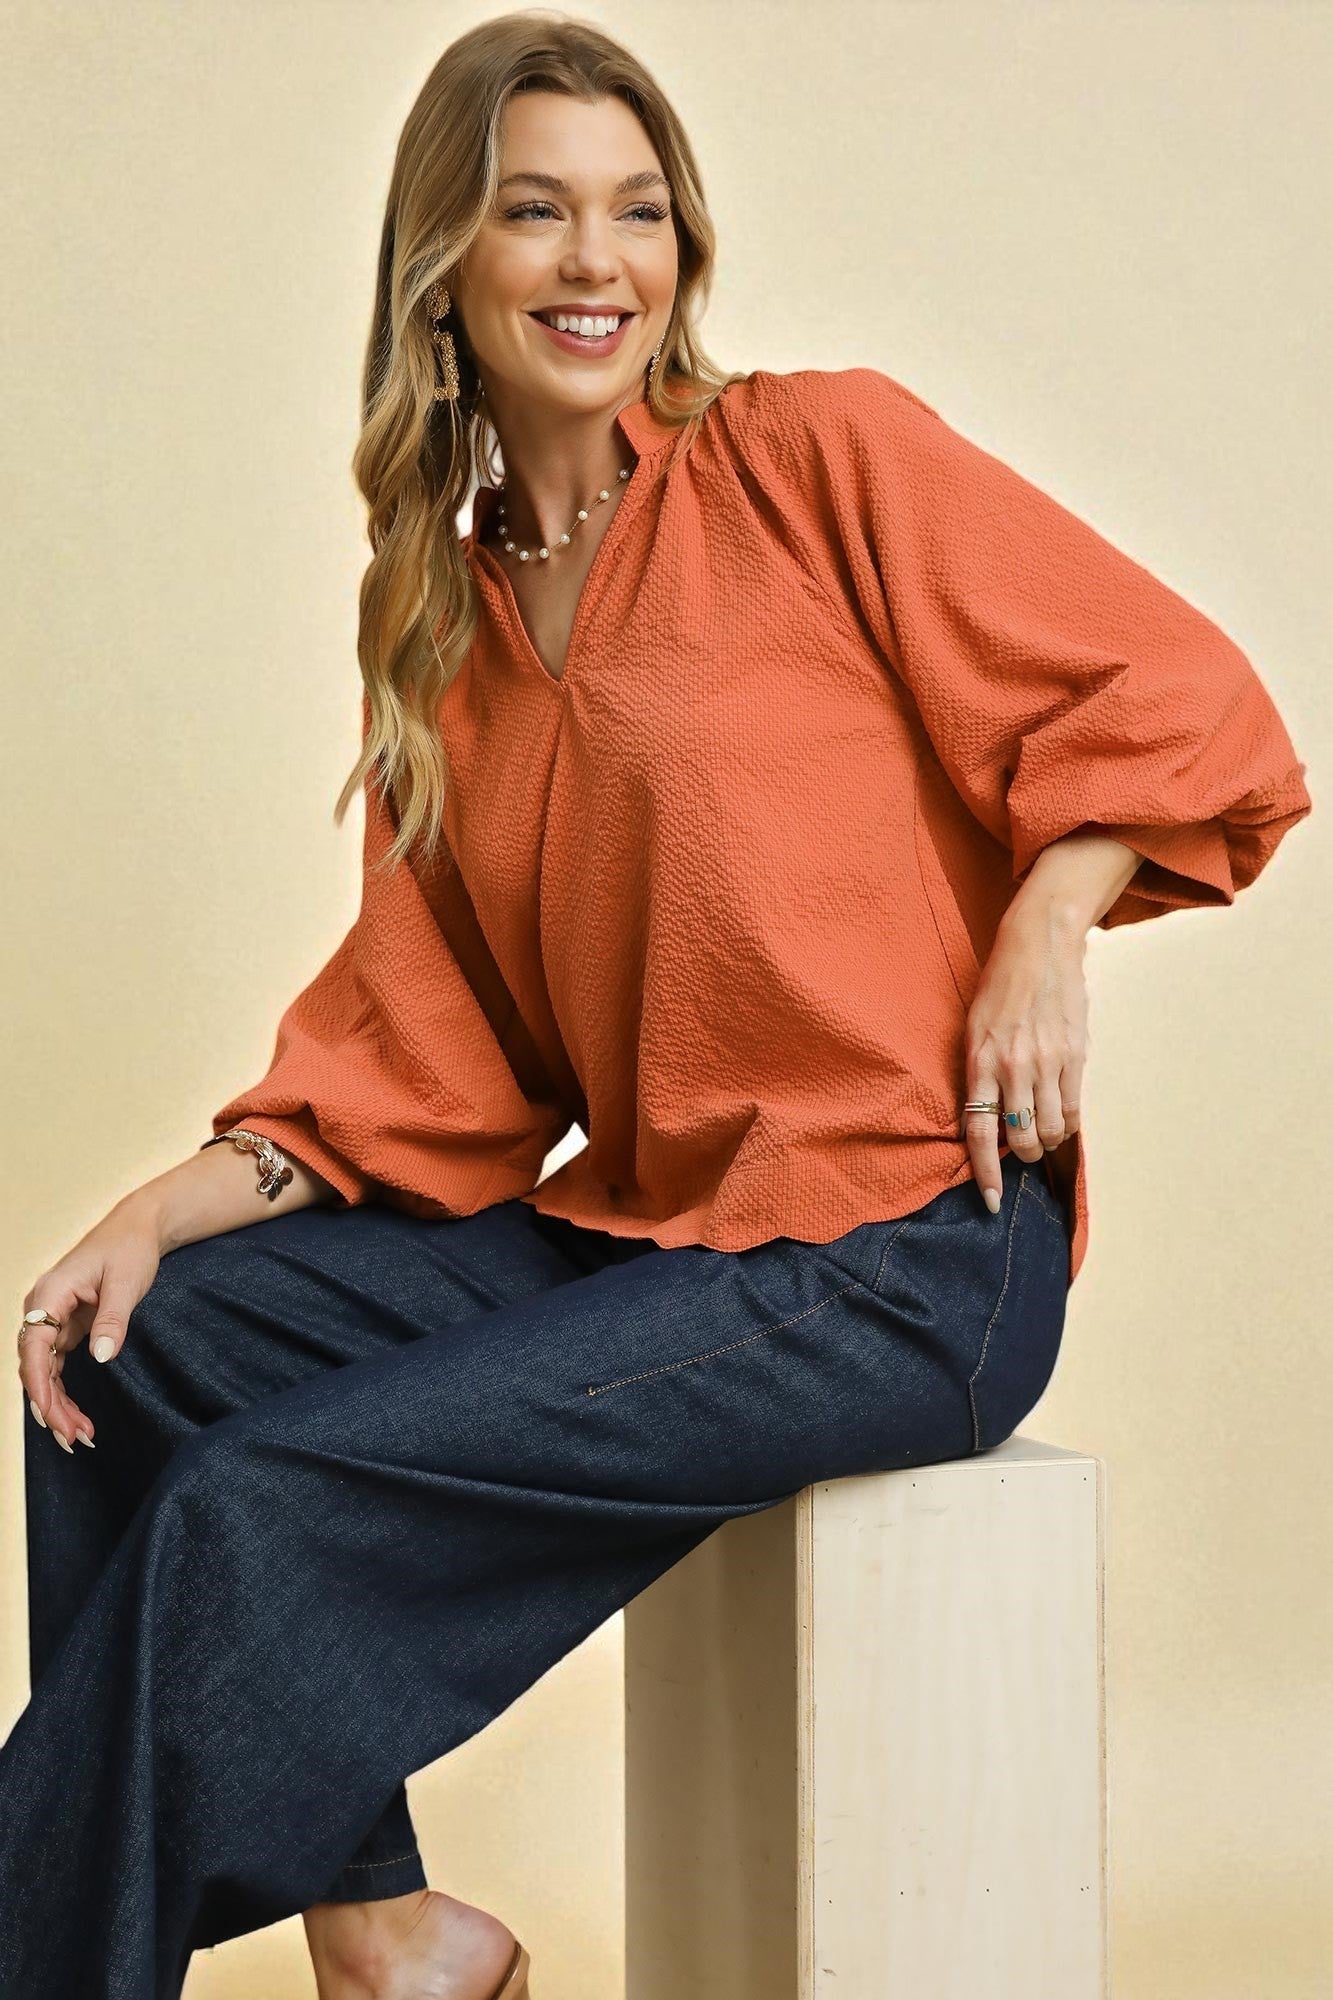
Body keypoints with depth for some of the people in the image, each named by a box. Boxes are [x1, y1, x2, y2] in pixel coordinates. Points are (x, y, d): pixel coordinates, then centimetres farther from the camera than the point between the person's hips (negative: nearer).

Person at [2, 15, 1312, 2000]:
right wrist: (178, 1206, -2)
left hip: (895, 1247, -7)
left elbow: (1170, 692, -1)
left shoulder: (826, 456, -3)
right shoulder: (443, 619, 14)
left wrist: (1044, 926, -15)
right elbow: (416, 1036, 10)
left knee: (260, 1504, -17)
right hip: (621, 1221, 7)